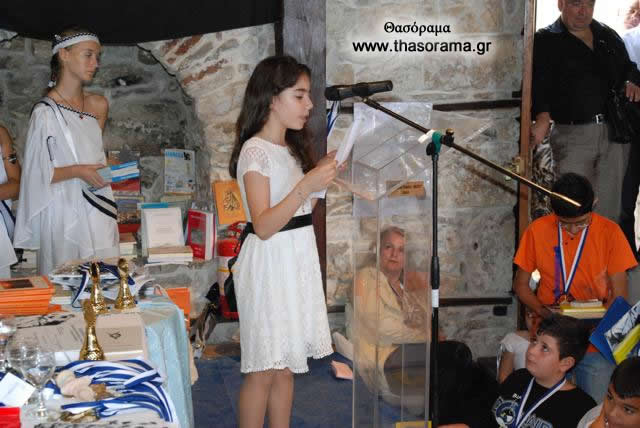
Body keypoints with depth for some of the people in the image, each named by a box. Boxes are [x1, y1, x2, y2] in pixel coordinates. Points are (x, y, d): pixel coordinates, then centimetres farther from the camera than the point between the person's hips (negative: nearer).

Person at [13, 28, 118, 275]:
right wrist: (77, 171, -18)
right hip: (64, 211, -5)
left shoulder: (98, 105, 9)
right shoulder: (46, 113, -8)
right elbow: (37, 173, -8)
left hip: (97, 209, 5)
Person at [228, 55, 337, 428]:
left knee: (285, 366, 12)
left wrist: (323, 175, 3)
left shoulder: (292, 149, 12)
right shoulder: (255, 152, -14)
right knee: (263, 370, 0)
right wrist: (308, 185, -29)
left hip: (298, 263, 8)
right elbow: (263, 226, -22)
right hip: (269, 265, -8)